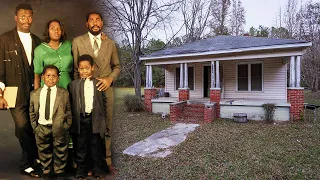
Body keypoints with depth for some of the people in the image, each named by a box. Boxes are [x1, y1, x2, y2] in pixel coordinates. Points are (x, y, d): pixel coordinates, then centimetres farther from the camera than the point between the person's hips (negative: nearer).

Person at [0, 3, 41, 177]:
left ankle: (27, 163, 28)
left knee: (34, 129, 8)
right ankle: (31, 161, 18)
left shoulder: (37, 40, 12)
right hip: (16, 94, -3)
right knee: (23, 128, -4)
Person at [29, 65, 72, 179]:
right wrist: (35, 127, 3)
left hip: (59, 129, -1)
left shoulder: (64, 93, -2)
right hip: (42, 128, 2)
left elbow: (69, 111, 1)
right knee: (44, 153, 15)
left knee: (60, 152, 10)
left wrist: (66, 126, -5)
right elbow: (32, 112, 9)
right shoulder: (34, 94, 3)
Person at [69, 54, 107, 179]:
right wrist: (73, 120, -1)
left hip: (95, 119, 0)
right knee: (80, 146, 9)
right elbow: (71, 103, 3)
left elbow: (103, 102, 7)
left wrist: (103, 118, 3)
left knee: (95, 145, 9)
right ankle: (81, 169, 24)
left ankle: (97, 169, 23)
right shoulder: (73, 84, 4)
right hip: (80, 119, 0)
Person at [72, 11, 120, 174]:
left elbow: (117, 66, 13)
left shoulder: (110, 43, 9)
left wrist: (110, 78, -5)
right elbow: (75, 68, 4)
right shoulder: (77, 42, 2)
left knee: (106, 127, 7)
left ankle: (106, 160, 20)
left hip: (106, 89, 2)